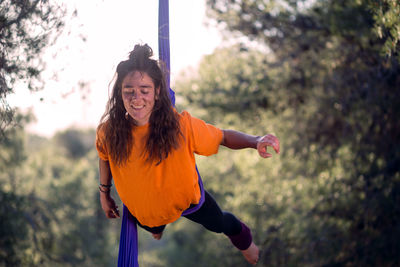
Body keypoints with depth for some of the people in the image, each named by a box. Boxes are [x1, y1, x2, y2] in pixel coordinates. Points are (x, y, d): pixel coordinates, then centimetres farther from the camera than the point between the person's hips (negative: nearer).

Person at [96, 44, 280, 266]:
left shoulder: (180, 125, -37)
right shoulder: (108, 130, -31)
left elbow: (223, 137, -25)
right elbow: (105, 157, -8)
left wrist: (255, 142, -44)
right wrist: (104, 193, 5)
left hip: (185, 197, -1)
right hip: (141, 206, 2)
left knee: (219, 223, 26)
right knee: (154, 227, 35)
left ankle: (244, 241, 62)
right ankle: (157, 227, 75)